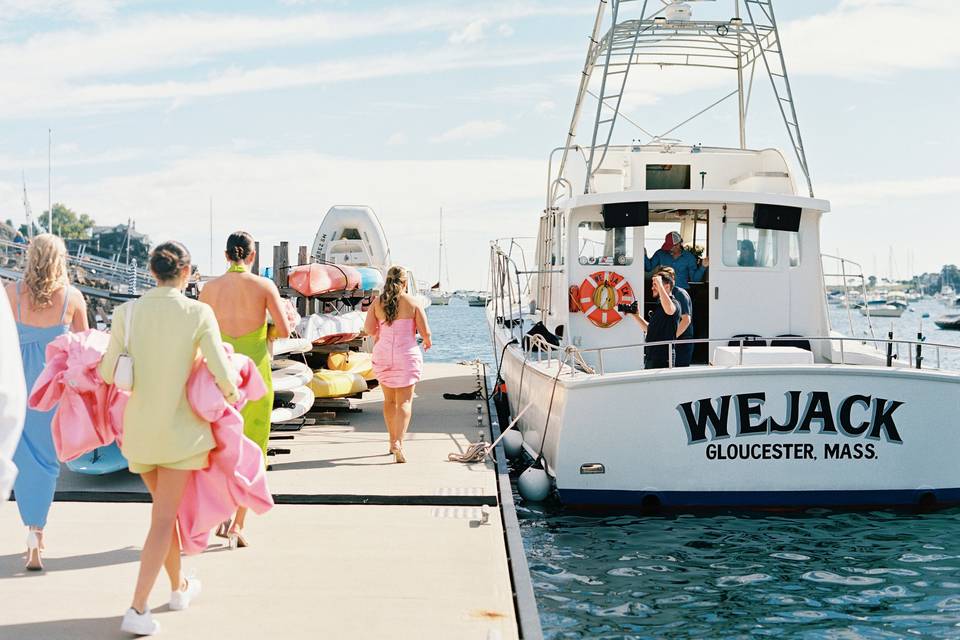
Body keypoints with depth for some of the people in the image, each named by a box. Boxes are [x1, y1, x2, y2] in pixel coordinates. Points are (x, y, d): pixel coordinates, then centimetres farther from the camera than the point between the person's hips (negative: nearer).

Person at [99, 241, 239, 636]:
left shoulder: (127, 312, -6)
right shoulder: (199, 313, -12)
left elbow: (108, 373, -5)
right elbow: (224, 377, -13)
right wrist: (230, 394, 9)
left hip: (138, 427, 4)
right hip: (179, 427, -4)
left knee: (165, 509, 21)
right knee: (164, 518, 1)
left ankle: (179, 587, 37)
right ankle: (137, 609, -7)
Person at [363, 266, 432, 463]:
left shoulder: (377, 302, 1)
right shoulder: (412, 302, -5)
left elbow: (368, 329, -3)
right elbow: (425, 331, -6)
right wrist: (427, 342, 16)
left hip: (383, 355, 3)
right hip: (406, 355, -3)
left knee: (389, 399, 18)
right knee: (404, 401, -2)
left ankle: (393, 441, 26)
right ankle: (398, 442, -19)